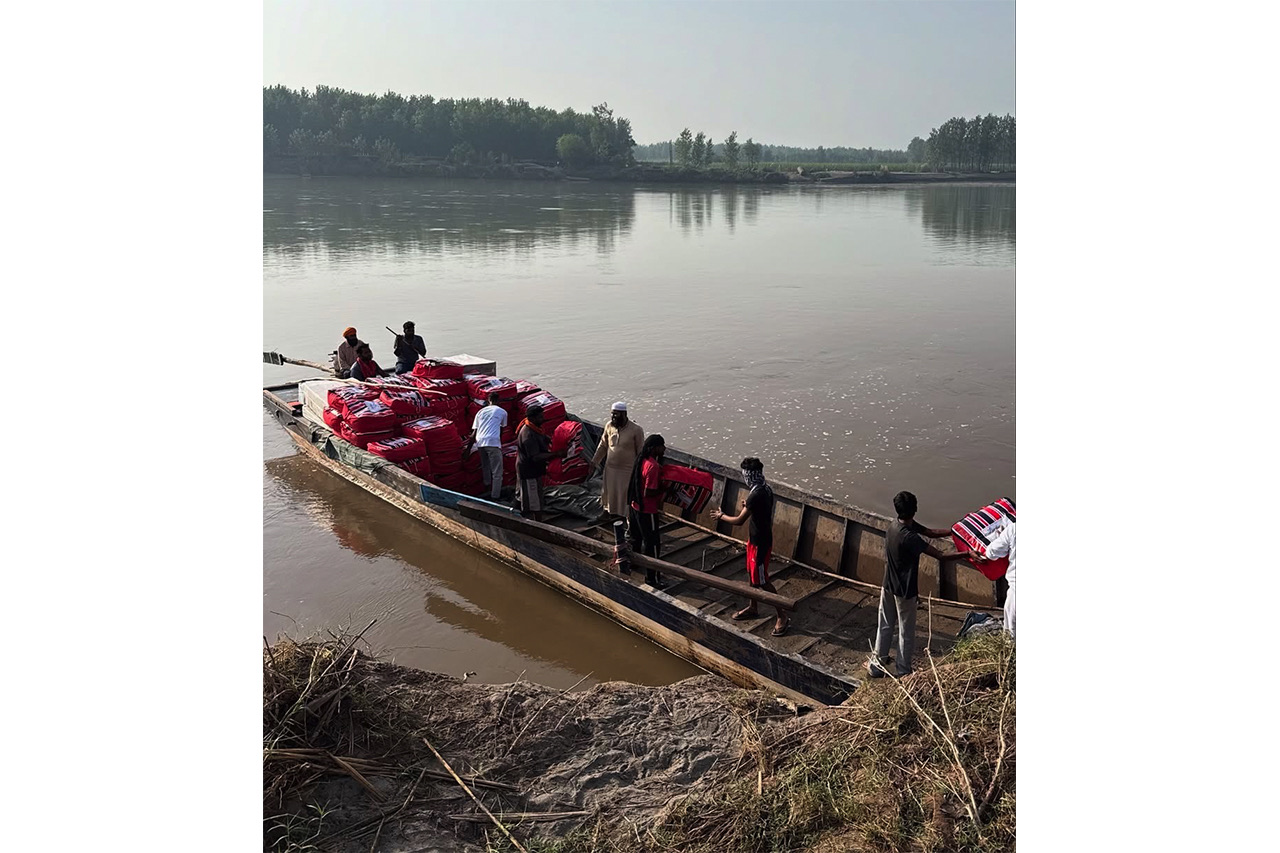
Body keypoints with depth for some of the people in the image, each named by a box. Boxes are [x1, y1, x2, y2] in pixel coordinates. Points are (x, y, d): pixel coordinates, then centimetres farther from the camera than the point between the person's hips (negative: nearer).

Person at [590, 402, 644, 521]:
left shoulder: (636, 430, -17)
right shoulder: (609, 426, -5)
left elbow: (641, 452, -10)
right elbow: (603, 445, 9)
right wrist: (595, 461, 10)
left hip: (627, 470, -4)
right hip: (610, 467, 4)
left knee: (626, 495, 7)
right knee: (609, 491, 21)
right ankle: (607, 511, 44)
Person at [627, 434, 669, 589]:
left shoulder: (642, 459, 2)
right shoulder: (653, 466, -26)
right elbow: (649, 493, -27)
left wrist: (660, 484, 7)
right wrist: (664, 489, -14)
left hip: (635, 505, 9)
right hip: (647, 510, -9)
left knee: (636, 536, 25)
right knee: (653, 542, 0)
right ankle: (652, 578, 7)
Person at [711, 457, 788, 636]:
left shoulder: (756, 495, -29)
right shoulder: (766, 489, 0)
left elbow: (739, 521, -24)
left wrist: (721, 516, -9)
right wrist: (748, 506, 18)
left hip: (759, 543, -10)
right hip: (757, 539, 10)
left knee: (762, 581, 0)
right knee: (752, 574, 22)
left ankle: (782, 617, 8)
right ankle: (752, 608, 38)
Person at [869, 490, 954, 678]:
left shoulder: (894, 526, -4)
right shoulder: (909, 537, -30)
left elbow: (931, 532, 2)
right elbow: (940, 555, -29)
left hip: (888, 586, 8)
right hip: (904, 591, -8)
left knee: (885, 626, 20)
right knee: (906, 633, 10)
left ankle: (878, 664, 29)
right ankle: (903, 672, 22)